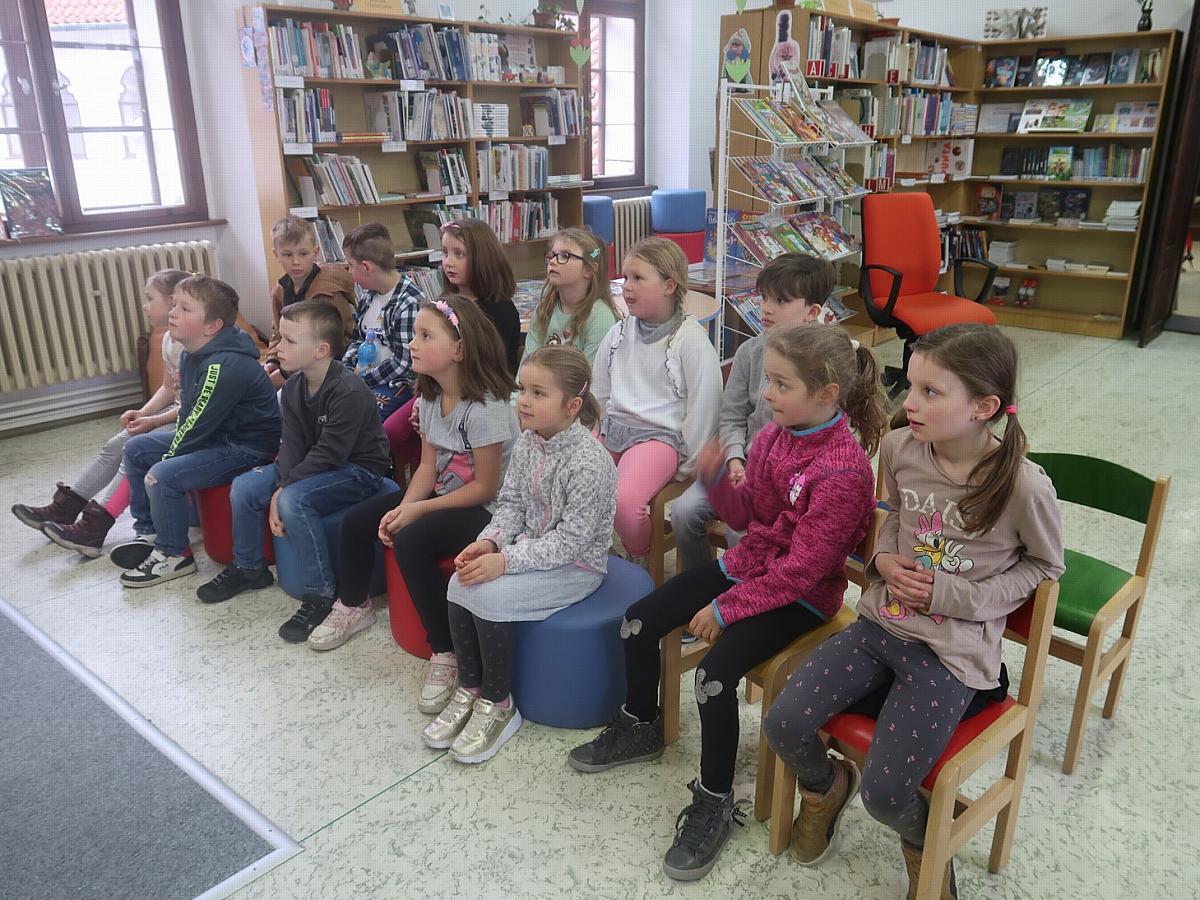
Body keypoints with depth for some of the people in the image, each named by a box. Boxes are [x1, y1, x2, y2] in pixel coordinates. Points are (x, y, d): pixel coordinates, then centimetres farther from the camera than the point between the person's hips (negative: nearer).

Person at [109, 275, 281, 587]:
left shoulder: (225, 366, -27)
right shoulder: (193, 354, 4)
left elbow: (198, 424, -23)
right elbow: (189, 412, 13)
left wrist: (167, 460, -10)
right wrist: (176, 446, 3)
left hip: (247, 448, -11)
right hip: (216, 435, 11)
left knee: (163, 477, -24)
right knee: (136, 449, 14)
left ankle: (174, 555, -2)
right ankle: (150, 533, 25)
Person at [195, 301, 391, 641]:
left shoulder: (349, 392, -25)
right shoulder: (293, 386, 1)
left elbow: (328, 454, -25)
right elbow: (292, 444, -1)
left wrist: (283, 489, -22)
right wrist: (279, 488, -17)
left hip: (357, 470, -9)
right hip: (315, 464, 9)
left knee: (294, 500, -31)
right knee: (243, 486, -1)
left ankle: (321, 596, -21)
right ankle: (248, 568, 21)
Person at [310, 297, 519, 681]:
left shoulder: (485, 406, -25)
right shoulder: (431, 396, 0)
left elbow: (485, 486, -22)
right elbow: (428, 466, 3)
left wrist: (418, 510, -21)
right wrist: (402, 508, -14)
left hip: (485, 509, -9)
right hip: (443, 496, 9)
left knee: (411, 542, -31)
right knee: (357, 521, 4)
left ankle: (446, 653, -16)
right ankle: (354, 606, 30)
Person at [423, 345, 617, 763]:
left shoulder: (589, 463, -25)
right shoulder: (526, 443, 0)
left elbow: (572, 539, -25)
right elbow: (511, 502, 6)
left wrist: (505, 561, -29)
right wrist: (490, 541, -14)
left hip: (576, 565, -7)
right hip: (531, 549, 8)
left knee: (489, 596, -23)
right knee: (461, 583, -12)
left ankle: (498, 705, -1)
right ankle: (469, 690, 5)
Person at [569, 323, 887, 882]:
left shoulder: (845, 469, -24)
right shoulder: (774, 434, -1)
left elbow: (803, 568, -23)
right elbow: (745, 515, 7)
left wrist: (726, 608, -20)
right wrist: (716, 478, -14)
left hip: (800, 596, -8)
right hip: (747, 563, 8)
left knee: (715, 672, -26)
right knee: (638, 621, 2)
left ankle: (714, 804, -1)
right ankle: (640, 726, 27)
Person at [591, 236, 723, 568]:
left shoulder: (691, 340, -8)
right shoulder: (619, 333, 10)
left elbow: (703, 406, -7)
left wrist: (686, 465, -4)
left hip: (660, 436, -6)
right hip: (611, 428, 6)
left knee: (622, 500, -31)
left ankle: (640, 562, 2)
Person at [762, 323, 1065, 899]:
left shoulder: (1023, 485, -19)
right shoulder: (899, 448, -6)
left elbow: (1044, 565, -1)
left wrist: (954, 595, -13)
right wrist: (884, 558, -6)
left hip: (953, 651, -4)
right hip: (881, 622, 5)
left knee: (884, 793, -12)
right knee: (783, 725, -8)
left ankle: (924, 844, 26)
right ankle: (825, 784, 28)